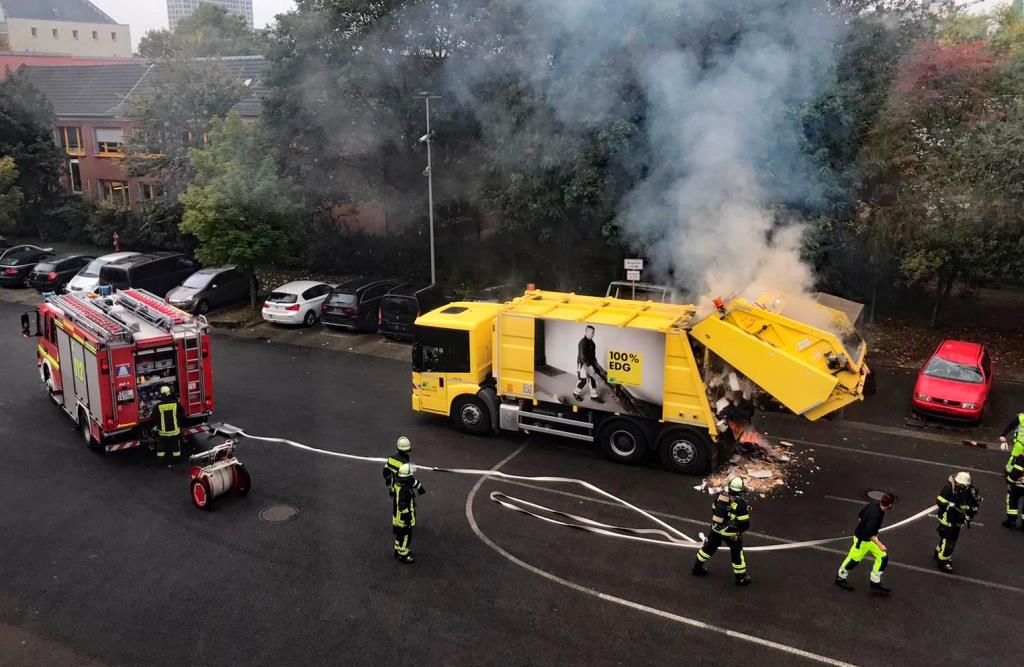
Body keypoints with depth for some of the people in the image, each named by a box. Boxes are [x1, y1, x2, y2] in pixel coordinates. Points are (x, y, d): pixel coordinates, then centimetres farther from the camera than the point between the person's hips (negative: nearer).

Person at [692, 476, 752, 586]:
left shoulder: (720, 496, -8)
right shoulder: (741, 504, -22)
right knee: (737, 553, 14)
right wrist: (740, 530, 2)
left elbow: (713, 511, 7)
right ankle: (741, 578, 24)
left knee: (709, 547, 22)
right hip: (731, 533, -4)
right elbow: (745, 523, -18)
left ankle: (697, 567, 36)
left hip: (716, 528, 5)